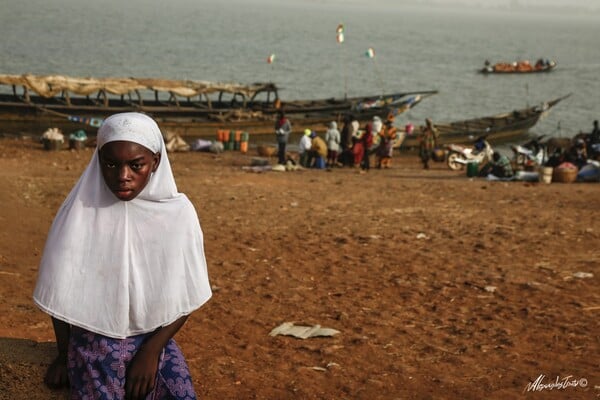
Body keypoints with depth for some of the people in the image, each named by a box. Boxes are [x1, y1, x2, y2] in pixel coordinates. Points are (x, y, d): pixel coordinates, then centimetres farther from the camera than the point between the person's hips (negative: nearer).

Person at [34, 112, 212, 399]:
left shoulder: (178, 212, -8)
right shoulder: (80, 211, -11)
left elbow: (186, 297, -2)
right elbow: (61, 291, -1)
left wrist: (151, 351, -10)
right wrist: (64, 355, 6)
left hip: (153, 342, 2)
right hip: (93, 346, -2)